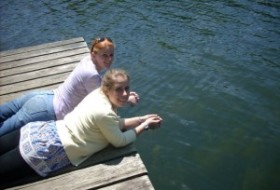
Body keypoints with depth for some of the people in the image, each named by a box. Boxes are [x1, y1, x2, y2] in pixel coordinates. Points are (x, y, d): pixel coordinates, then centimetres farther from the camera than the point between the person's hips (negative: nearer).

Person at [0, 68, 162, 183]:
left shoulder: (100, 93, 2)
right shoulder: (105, 113, -24)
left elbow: (116, 123, 16)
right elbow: (120, 141, -9)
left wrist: (142, 118, 11)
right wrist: (144, 126, -2)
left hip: (49, 130, 8)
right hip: (52, 149, -8)